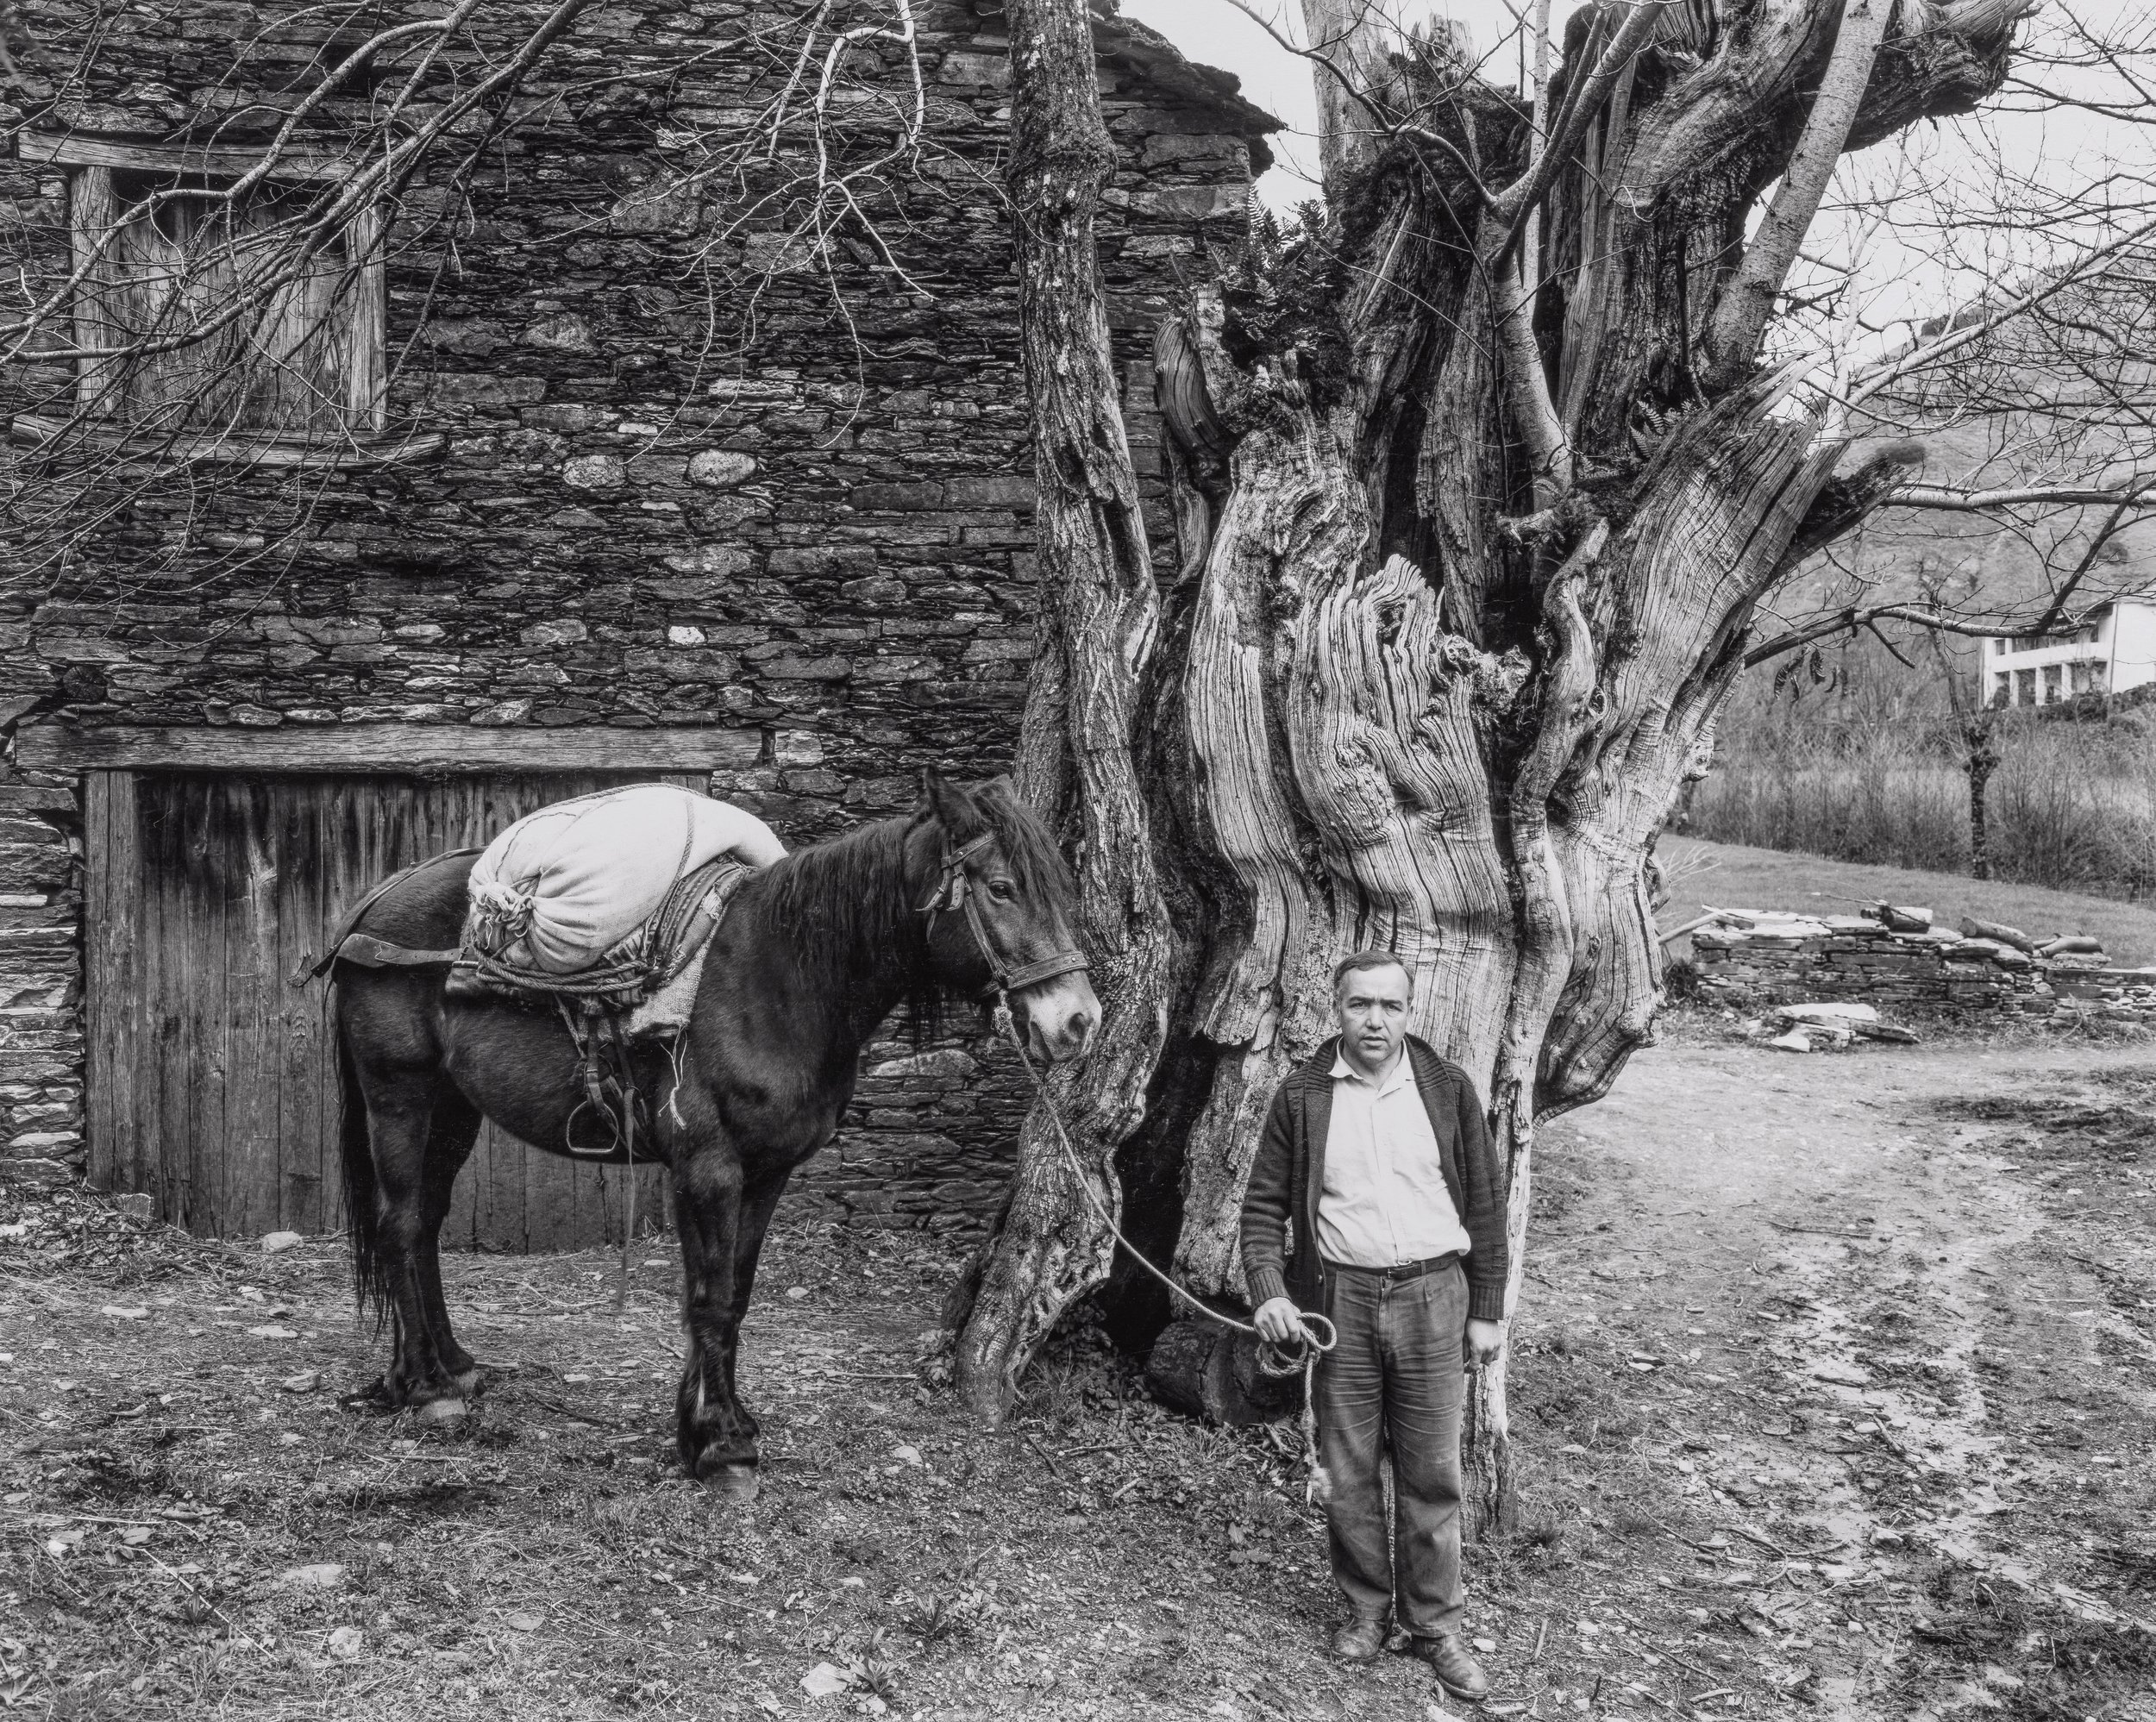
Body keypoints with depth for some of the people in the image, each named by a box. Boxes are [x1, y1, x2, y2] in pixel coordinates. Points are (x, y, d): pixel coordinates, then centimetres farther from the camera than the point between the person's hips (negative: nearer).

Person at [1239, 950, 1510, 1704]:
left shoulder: (1447, 1089, 0)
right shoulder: (1302, 1095, -1)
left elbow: (1484, 1202, 5)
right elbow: (1264, 1204, 2)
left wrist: (1487, 1309, 4)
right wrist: (1268, 1291, -11)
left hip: (1433, 1296, 0)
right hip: (1340, 1299, 0)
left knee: (1431, 1473, 6)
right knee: (1348, 1471, 9)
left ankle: (1434, 1624, 19)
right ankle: (1366, 1608, 26)